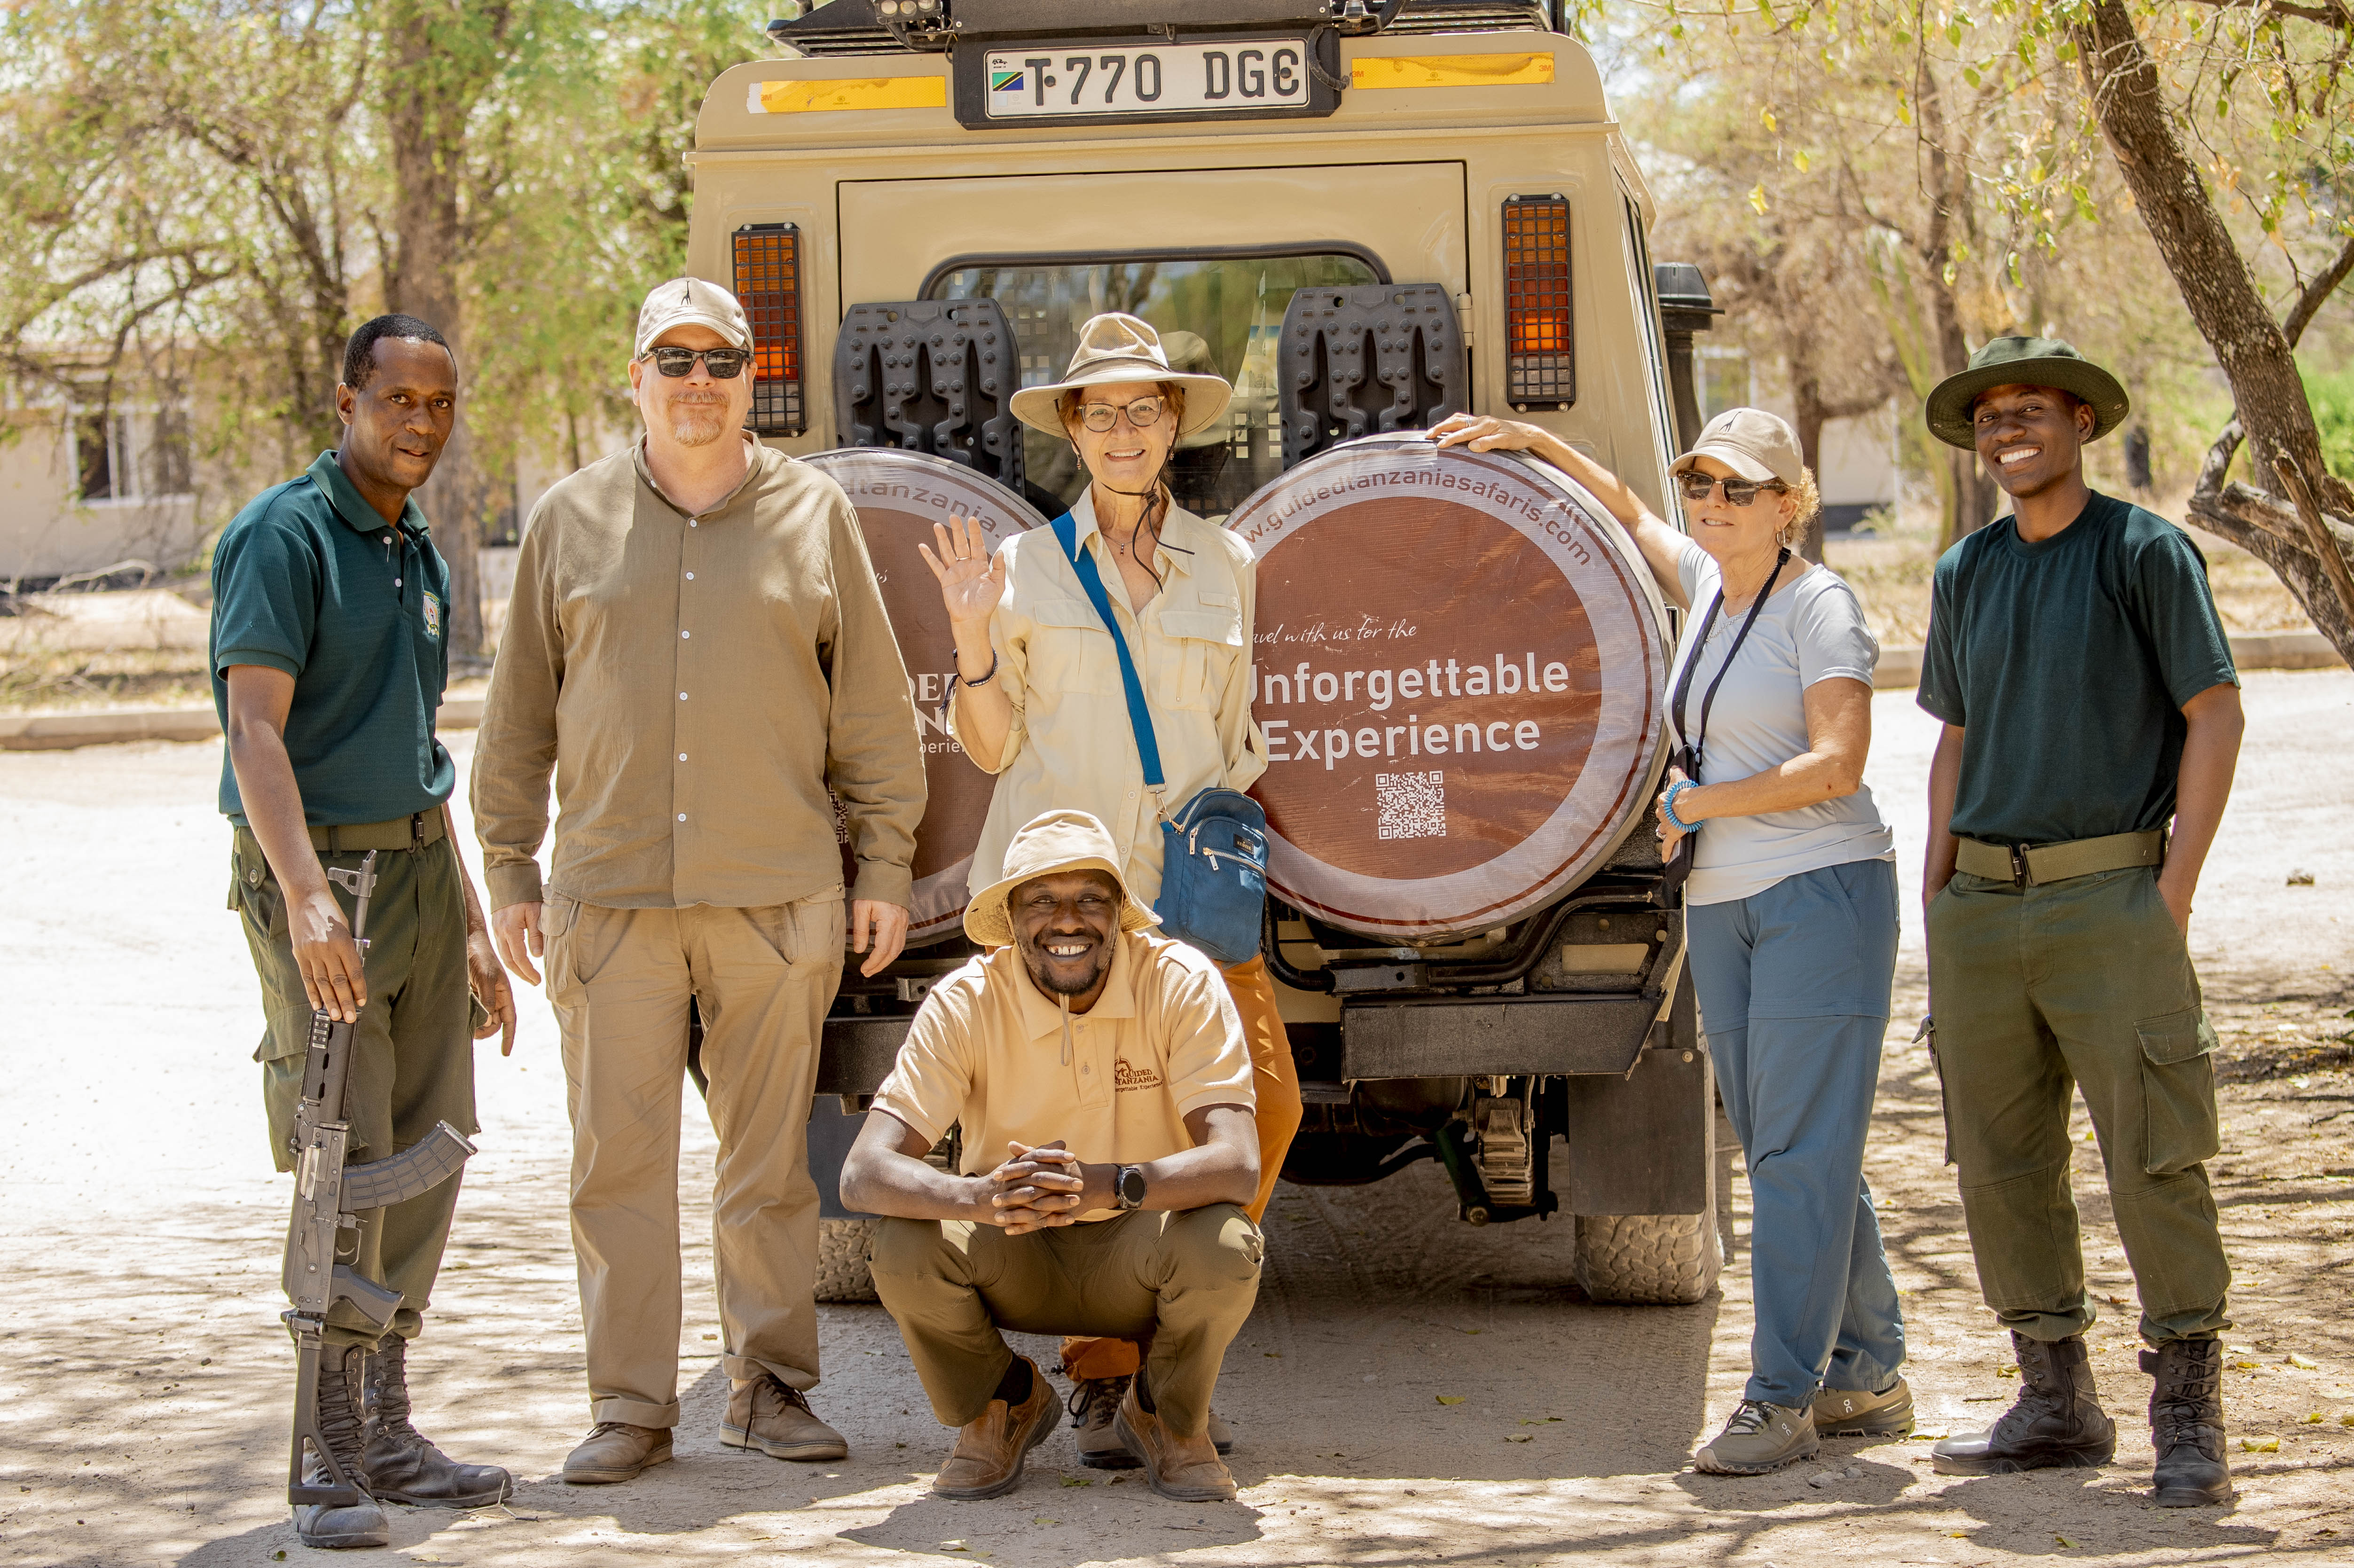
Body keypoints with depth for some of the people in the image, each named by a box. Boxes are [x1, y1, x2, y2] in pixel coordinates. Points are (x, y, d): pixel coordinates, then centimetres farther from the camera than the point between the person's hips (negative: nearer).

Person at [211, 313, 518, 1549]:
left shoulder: (419, 554, 15)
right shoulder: (285, 535, -10)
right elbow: (254, 728, -19)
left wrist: (470, 930, 22)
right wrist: (305, 895, -31)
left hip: (418, 867, 8)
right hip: (319, 875, -8)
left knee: (426, 1157, 8)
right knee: (346, 1163, -9)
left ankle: (387, 1434, 17)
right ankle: (328, 1460, -4)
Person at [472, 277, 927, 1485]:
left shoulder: (814, 515, 7)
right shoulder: (572, 521, 8)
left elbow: (872, 708, 9)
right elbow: (519, 715, 11)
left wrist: (884, 866, 5)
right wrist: (511, 870, 8)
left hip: (777, 893, 0)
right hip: (611, 894, 0)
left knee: (771, 1156, 4)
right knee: (618, 1158, -1)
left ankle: (770, 1387, 15)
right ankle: (628, 1407, 6)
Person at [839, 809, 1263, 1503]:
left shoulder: (1182, 985, -18)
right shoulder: (966, 1003, -16)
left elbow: (1238, 1166, -29)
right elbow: (864, 1173, -25)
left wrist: (1108, 1184, -48)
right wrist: (982, 1197, -47)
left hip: (1141, 1263, -1)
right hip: (1016, 1265, 1)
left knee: (1224, 1248, -34)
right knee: (903, 1244, -30)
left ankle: (1167, 1416, 2)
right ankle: (1004, 1404, 4)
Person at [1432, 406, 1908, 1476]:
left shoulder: (1817, 606, -8)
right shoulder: (1706, 585, 14)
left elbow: (1837, 762, -17)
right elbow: (1628, 514, 33)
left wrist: (1695, 803, -11)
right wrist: (1533, 444, 23)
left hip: (1820, 891, -8)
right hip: (1723, 903, 8)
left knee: (1800, 1148, -9)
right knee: (1780, 1148, 9)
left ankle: (1783, 1397, -8)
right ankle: (1869, 1377, 18)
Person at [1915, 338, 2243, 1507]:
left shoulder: (2145, 552, -3)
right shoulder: (1965, 574, 14)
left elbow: (2216, 715, -6)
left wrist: (2173, 892, -11)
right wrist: (1936, 896, 12)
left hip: (2109, 896, -6)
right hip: (1983, 905, 6)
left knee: (2152, 1159, -7)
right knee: (2000, 1163, 7)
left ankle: (2189, 1420, -1)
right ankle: (2056, 1403, 18)